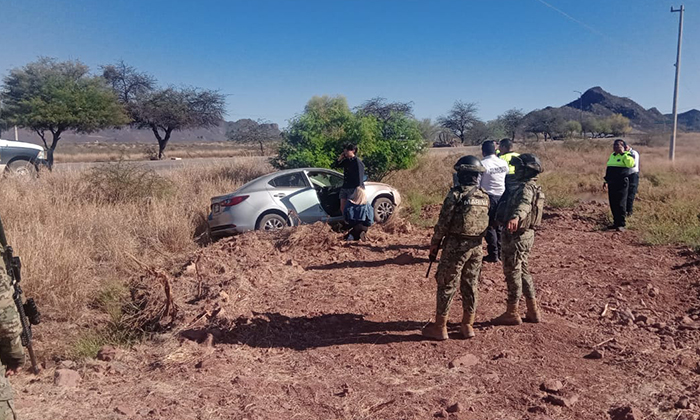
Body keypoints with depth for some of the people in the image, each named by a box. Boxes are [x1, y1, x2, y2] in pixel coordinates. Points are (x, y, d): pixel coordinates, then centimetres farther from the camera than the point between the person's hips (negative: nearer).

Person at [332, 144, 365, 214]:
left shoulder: (357, 162, -11)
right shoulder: (346, 161, 11)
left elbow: (359, 179, -15)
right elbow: (334, 166, 20)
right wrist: (340, 158, 3)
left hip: (353, 189, -8)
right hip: (344, 188, 8)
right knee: (342, 208, 8)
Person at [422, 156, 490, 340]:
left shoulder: (455, 195, -16)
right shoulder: (485, 197, 4)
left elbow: (443, 223, -14)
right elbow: (486, 223, 8)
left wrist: (434, 245, -3)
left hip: (455, 246, -6)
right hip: (476, 247, 6)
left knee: (447, 286, 3)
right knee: (471, 285, 14)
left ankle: (440, 327, 11)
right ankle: (468, 326, 23)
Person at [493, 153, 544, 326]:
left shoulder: (526, 187, -19)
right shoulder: (529, 186, 13)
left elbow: (524, 204, -41)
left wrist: (516, 217, -59)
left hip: (516, 235, -10)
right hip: (525, 234, 10)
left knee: (513, 272, -1)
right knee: (523, 271, 17)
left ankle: (512, 313, 8)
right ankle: (533, 311, 25)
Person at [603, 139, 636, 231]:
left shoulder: (627, 155, -5)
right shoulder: (612, 155, 17)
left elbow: (630, 164, -28)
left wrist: (623, 153, -22)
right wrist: (606, 181, 23)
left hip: (622, 183, -7)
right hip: (612, 184, 7)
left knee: (620, 204, -6)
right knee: (613, 204, 9)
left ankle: (621, 224, 0)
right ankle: (616, 222, 19)